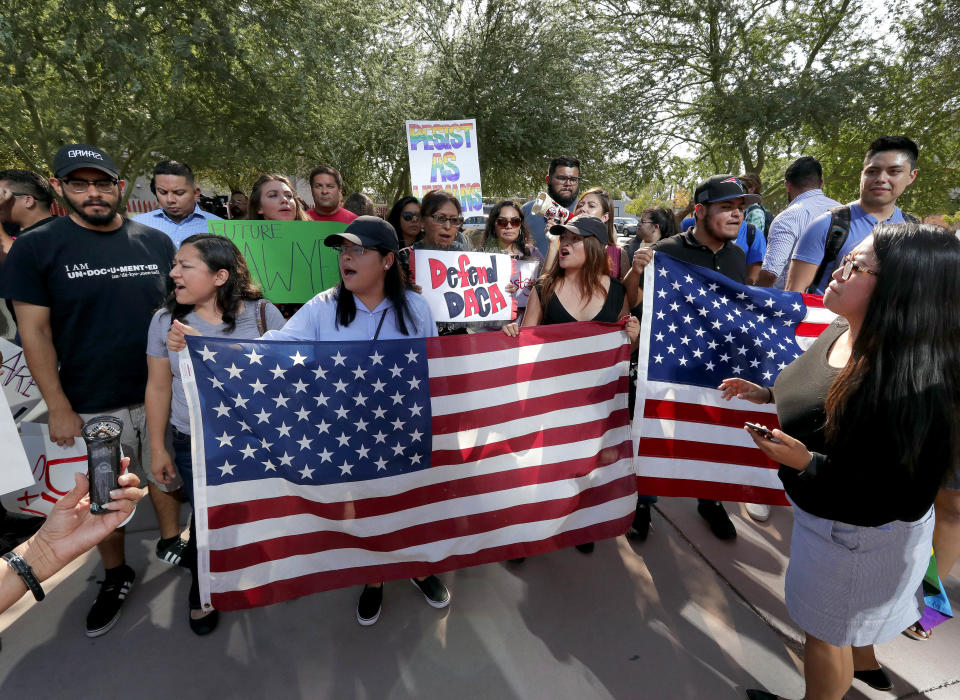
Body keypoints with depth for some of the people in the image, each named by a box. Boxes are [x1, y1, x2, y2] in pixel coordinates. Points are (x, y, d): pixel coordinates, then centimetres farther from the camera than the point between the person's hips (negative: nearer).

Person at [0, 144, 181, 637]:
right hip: (92, 405, -1)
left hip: (161, 393, 2)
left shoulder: (154, 241, 2)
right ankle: (115, 576, 34)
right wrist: (59, 408, -8)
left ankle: (171, 542, 40)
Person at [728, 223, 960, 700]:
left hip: (859, 535, -9)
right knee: (853, 604, 35)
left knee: (825, 628, 18)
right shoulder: (843, 332, -9)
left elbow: (905, 500, -31)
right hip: (826, 513, 9)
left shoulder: (911, 384, -36)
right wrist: (768, 395, -3)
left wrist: (807, 463, -36)